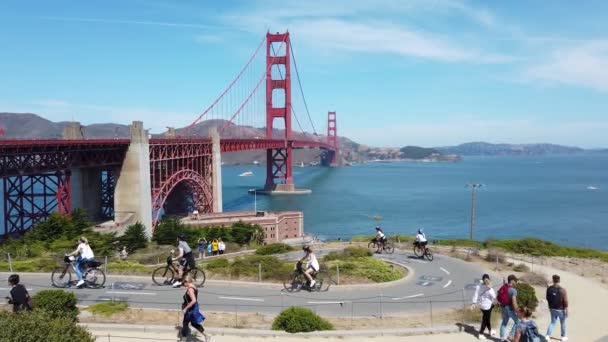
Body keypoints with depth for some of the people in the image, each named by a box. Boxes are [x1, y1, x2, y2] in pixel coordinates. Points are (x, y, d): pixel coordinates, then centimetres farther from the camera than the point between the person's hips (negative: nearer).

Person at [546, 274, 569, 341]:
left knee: (553, 322, 15)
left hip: (552, 309, 3)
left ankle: (548, 335, 3)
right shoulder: (562, 290, -20)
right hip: (561, 309, -3)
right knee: (563, 323, 17)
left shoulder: (549, 289, -7)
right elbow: (565, 301, -16)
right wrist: (566, 310, -6)